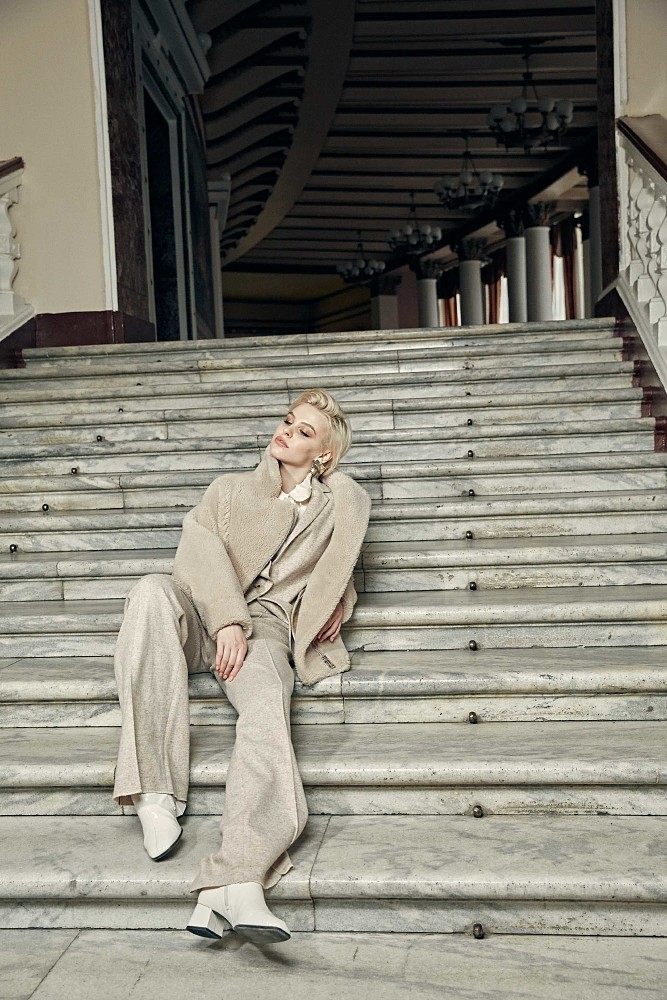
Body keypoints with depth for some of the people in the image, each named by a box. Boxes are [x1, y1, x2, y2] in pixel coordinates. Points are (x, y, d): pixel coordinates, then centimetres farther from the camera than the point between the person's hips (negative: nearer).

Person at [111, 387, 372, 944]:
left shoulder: (340, 502, 21)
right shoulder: (231, 490, 21)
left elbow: (342, 572, 32)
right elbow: (200, 548, 3)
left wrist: (341, 602, 7)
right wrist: (227, 620, -15)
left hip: (265, 629, -1)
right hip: (202, 618, 1)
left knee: (267, 706, -35)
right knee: (154, 589, -34)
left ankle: (235, 884, -49)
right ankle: (155, 794, -36)